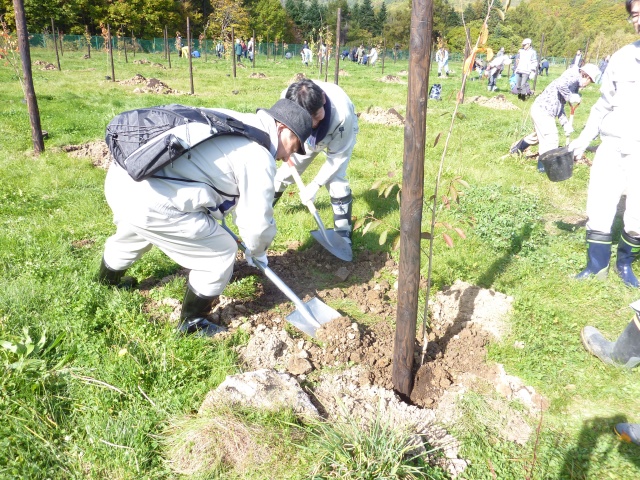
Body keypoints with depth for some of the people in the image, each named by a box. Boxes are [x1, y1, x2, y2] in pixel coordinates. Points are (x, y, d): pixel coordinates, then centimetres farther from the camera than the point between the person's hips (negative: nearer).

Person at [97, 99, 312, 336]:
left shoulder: (235, 121, 16)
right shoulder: (258, 156, -9)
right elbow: (257, 222, -4)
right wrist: (257, 251, 17)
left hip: (123, 176, 10)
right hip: (150, 201, -10)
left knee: (132, 235, 40)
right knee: (222, 252, 6)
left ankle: (106, 283, 70)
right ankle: (191, 324, 24)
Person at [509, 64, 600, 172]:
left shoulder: (574, 85, 20)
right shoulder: (574, 74, -9)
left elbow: (560, 106, 20)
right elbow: (560, 85, -30)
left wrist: (566, 124, 14)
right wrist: (571, 97, -16)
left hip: (541, 109, 10)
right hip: (543, 110, -10)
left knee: (539, 135, 29)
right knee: (551, 139, 0)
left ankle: (518, 148, 46)